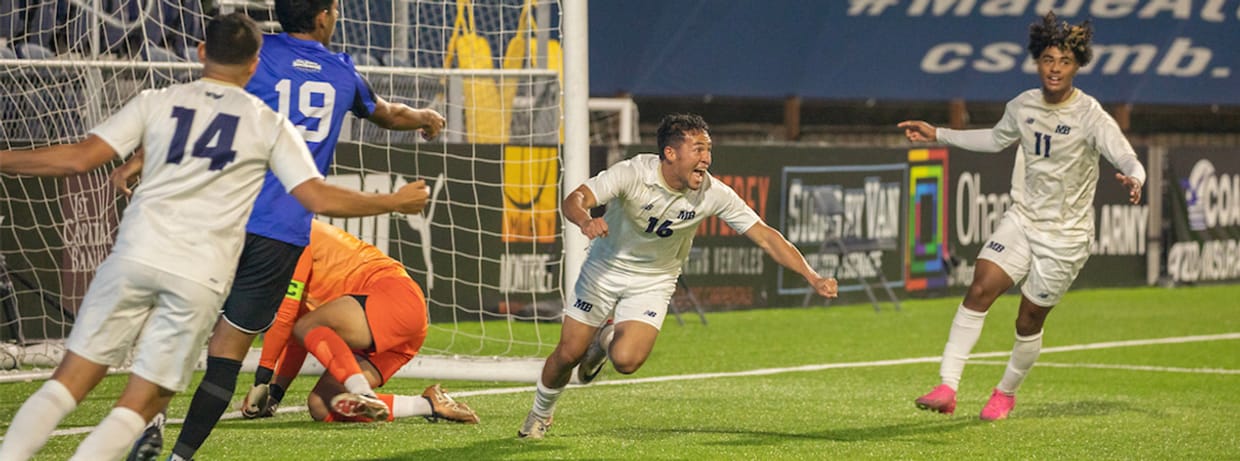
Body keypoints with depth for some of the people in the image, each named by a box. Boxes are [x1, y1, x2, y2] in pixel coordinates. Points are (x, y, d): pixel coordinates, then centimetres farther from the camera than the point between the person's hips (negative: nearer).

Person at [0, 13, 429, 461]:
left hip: (137, 253, 1)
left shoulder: (157, 102, 9)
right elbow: (320, 199, 4)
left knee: (67, 384, 5)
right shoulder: (269, 125, 8)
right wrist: (397, 202, 18)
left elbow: (79, 158, 1)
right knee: (140, 405, 6)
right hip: (201, 276, -1)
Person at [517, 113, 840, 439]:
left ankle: (607, 340, 18)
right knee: (568, 354, 1)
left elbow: (765, 236, -19)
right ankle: (540, 414, 33)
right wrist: (585, 220, -61)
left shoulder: (714, 194, -22)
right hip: (606, 267, -1)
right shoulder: (632, 173, -28)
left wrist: (812, 277, -28)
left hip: (654, 281, 1)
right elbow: (574, 200, -37)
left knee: (626, 361, -21)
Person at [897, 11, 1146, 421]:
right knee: (979, 291, -15)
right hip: (1023, 218, 4)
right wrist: (937, 135, 21)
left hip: (1066, 234, -4)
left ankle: (1006, 392, 30)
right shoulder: (1022, 106, 1)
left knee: (1029, 322, 4)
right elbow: (996, 140, 22)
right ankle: (947, 388, -17)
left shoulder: (1090, 116, -16)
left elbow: (1129, 162, -24)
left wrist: (1132, 180, -48)